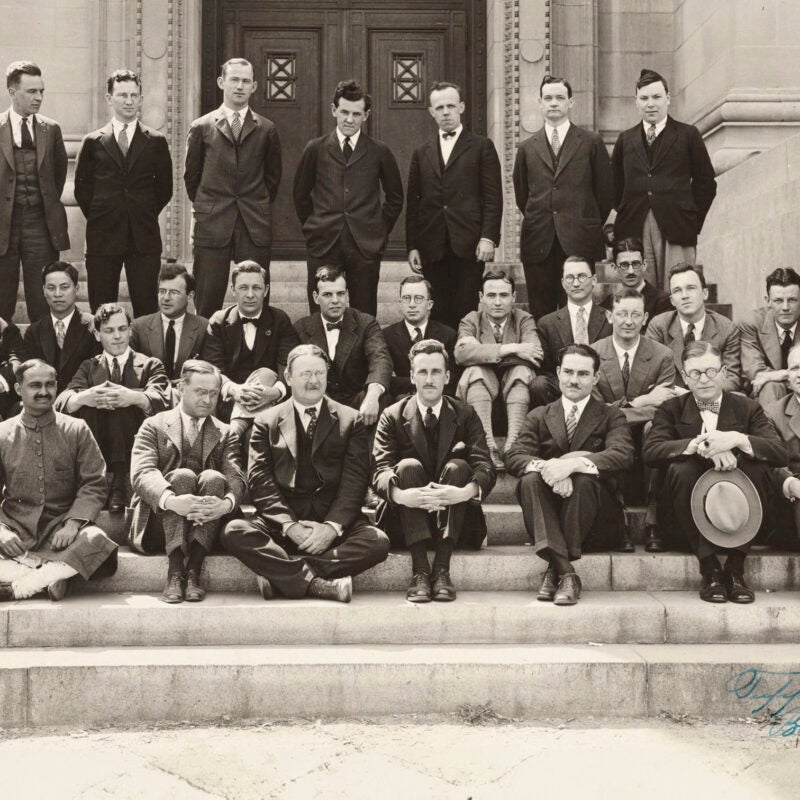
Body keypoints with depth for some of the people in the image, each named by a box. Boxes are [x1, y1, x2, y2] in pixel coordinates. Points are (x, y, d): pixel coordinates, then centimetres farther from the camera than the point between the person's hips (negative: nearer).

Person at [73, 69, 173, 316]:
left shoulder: (156, 142, 8)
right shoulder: (93, 142, 8)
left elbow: (164, 188, 11)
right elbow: (82, 189, 12)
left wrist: (145, 216, 6)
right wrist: (98, 218, 5)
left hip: (144, 238, 0)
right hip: (103, 238, 0)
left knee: (146, 309, -1)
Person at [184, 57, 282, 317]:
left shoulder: (266, 130, 8)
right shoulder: (202, 127, 7)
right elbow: (191, 175, 14)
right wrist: (206, 208, 13)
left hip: (256, 228, 1)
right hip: (212, 226, 0)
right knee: (208, 302, -1)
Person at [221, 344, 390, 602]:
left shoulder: (351, 420, 13)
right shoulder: (267, 421, 13)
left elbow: (355, 480, 2)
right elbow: (260, 480, 2)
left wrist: (333, 526, -14)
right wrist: (289, 525, -14)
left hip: (334, 522, 0)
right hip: (281, 522, 0)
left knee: (377, 542, -29)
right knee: (235, 532, -28)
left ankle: (282, 575, -28)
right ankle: (317, 583, -32)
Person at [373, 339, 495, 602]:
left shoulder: (465, 415, 4)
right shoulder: (393, 416, 2)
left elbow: (486, 467, -11)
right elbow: (379, 472, -12)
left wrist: (466, 491, -34)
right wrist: (401, 495, -35)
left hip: (454, 520, 0)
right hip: (407, 520, 0)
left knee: (458, 467, -25)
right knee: (408, 466, -26)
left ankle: (442, 568, -33)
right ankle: (419, 570, -35)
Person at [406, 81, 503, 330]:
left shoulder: (481, 147, 8)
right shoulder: (421, 153, 17)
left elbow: (493, 197, 1)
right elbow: (413, 204, 15)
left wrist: (488, 237, -10)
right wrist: (412, 246, 6)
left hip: (468, 245, -3)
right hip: (432, 248, 3)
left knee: (466, 312, -5)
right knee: (437, 314, 0)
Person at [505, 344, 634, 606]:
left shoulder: (611, 417, 8)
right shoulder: (539, 416, 14)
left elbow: (623, 455, -14)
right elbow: (514, 456, -4)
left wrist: (574, 464, -31)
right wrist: (546, 467, -28)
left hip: (598, 524, -2)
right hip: (547, 521, 2)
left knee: (584, 481, -31)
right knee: (530, 480, -27)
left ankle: (554, 571, -30)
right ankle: (566, 573, -38)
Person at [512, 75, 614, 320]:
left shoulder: (592, 142, 7)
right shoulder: (527, 148, 13)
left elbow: (605, 190, 9)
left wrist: (589, 226, 8)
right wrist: (537, 222, 14)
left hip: (579, 242, -2)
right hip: (538, 242, 2)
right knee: (540, 312, 1)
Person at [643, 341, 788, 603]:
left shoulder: (747, 408, 4)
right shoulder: (671, 410, 5)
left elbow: (782, 454, -12)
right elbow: (650, 451, -15)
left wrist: (738, 439, -29)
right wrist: (698, 445, -29)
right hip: (692, 520, 0)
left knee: (758, 466, -25)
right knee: (681, 470, -28)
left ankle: (736, 569, -20)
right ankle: (710, 569, -21)